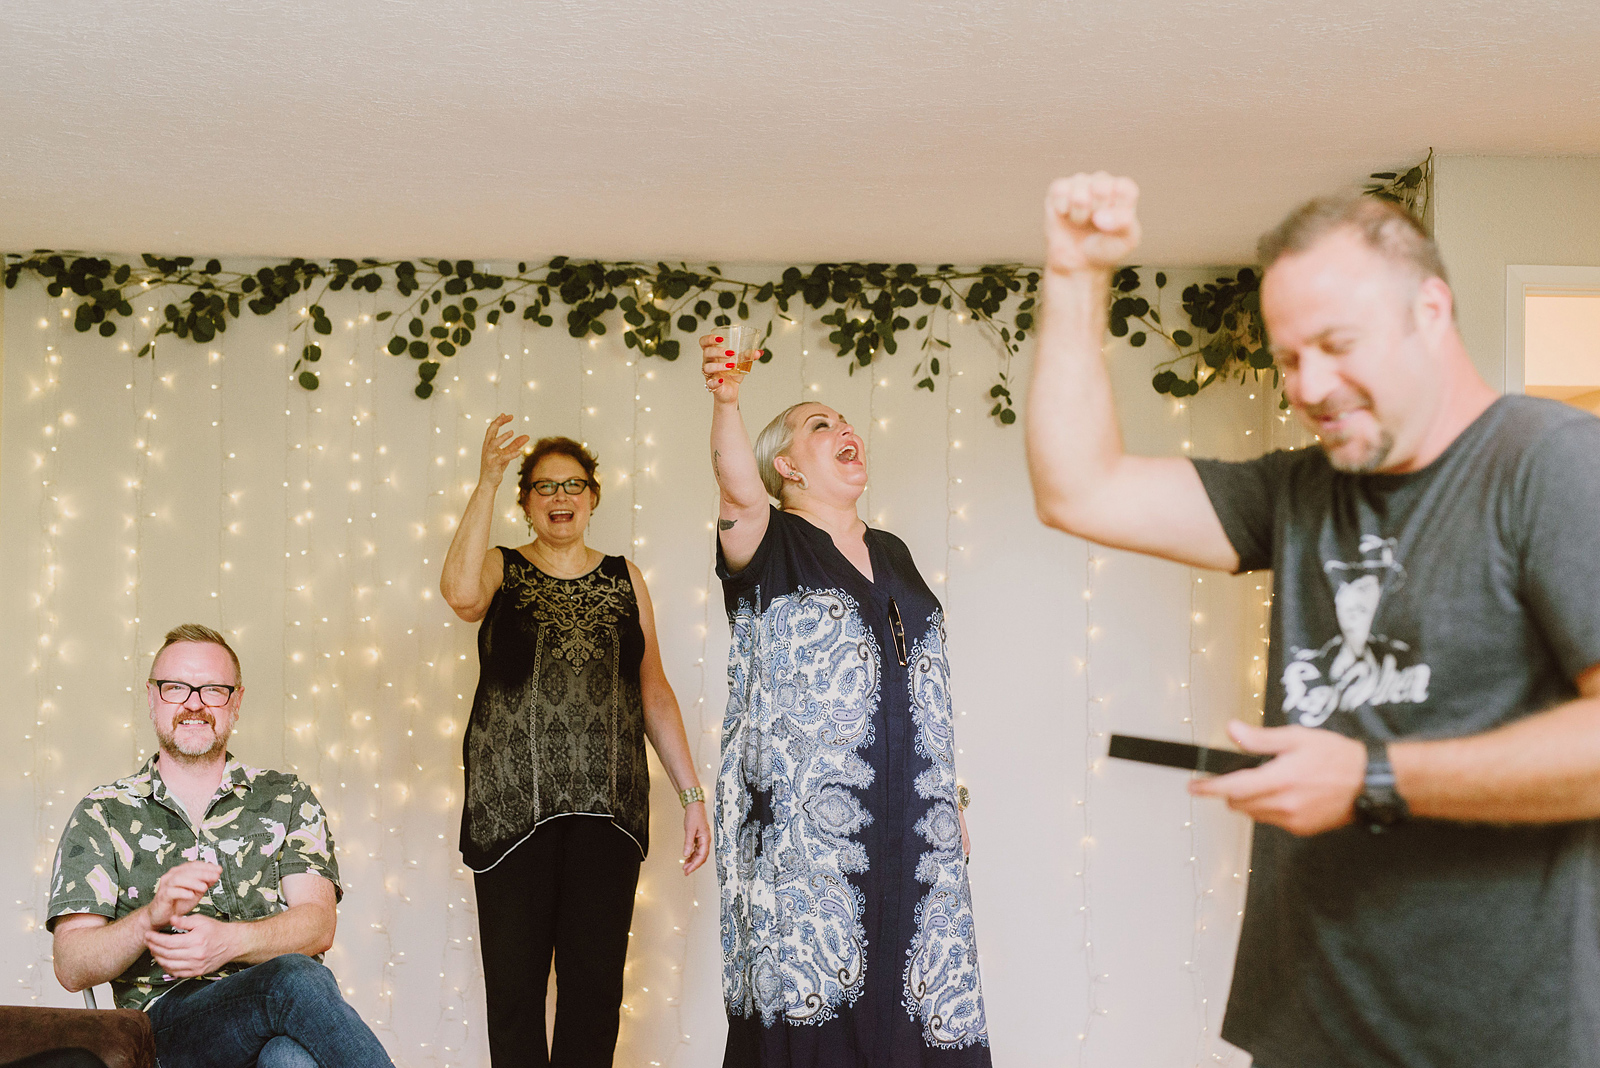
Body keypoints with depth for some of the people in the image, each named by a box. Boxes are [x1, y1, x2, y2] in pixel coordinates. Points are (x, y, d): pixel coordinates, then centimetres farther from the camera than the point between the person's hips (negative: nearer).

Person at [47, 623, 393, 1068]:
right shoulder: (102, 815, 15)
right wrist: (150, 918, -16)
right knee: (295, 978, -33)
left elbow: (318, 924, 3)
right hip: (169, 1018, 0)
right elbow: (71, 967, 5)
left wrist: (227, 941, -16)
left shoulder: (288, 799, 18)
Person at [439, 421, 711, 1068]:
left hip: (607, 807, 2)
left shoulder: (623, 578, 14)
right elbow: (460, 594, -20)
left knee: (597, 983, 3)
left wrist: (691, 794, 8)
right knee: (515, 983, 1)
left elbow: (654, 692, 14)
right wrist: (485, 484, -21)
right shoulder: (500, 569, 6)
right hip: (512, 804, -2)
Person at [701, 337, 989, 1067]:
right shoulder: (768, 545, 3)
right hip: (805, 821, -5)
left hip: (908, 819, 5)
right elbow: (739, 491, -21)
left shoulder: (893, 554, 20)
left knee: (909, 986, 2)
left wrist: (948, 795, 16)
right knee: (807, 997, -7)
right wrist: (726, 402, -39)